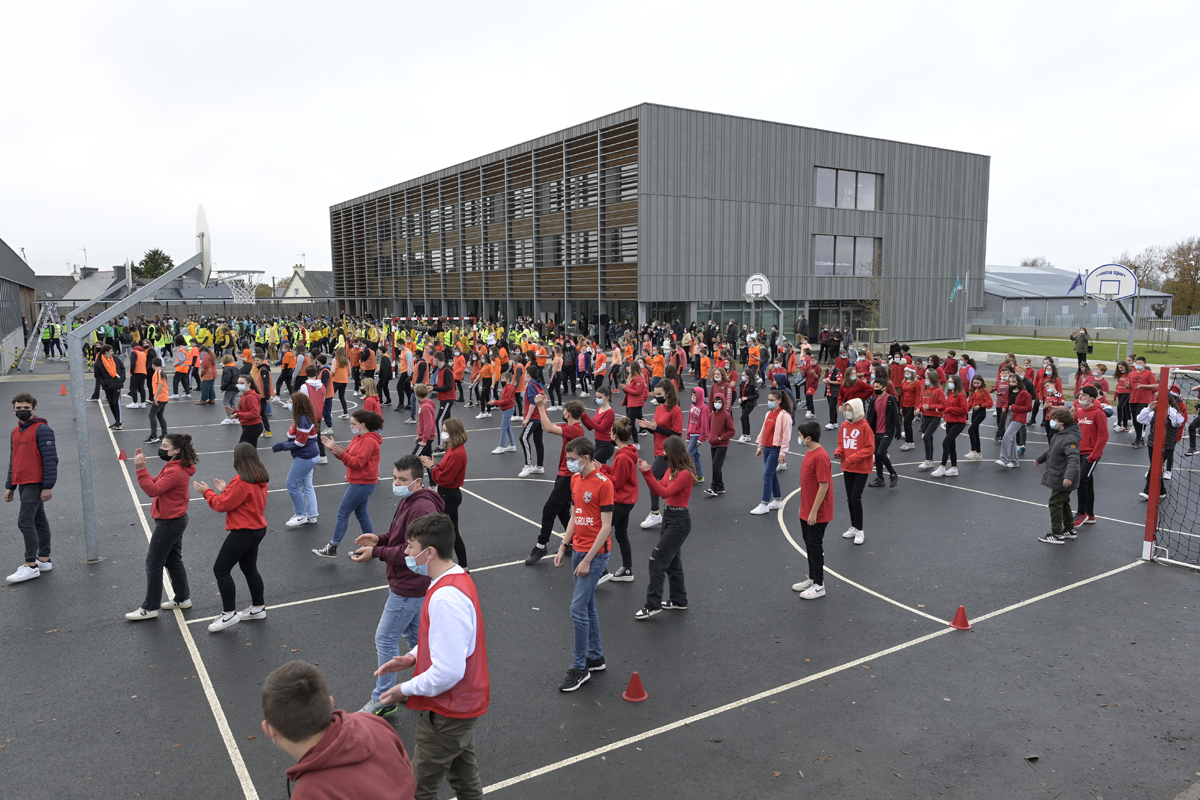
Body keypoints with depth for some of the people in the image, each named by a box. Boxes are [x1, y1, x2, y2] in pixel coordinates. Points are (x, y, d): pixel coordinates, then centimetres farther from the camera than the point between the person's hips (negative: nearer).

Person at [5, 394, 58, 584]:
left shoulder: (42, 430, -12)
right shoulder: (15, 432, 15)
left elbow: (50, 459, -16)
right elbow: (13, 461, 22)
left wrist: (48, 486, -18)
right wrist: (10, 486, 19)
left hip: (36, 484, -8)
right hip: (22, 484, 8)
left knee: (25, 521, -11)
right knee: (38, 520, 13)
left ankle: (31, 566, -6)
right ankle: (44, 560, 20)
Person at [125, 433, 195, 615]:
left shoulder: (175, 472, -24)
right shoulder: (174, 467, 9)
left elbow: (153, 490, -27)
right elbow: (155, 483, 7)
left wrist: (140, 469, -29)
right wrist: (142, 467, -3)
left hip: (169, 523, -11)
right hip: (174, 520, 11)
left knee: (153, 564, -1)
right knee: (174, 561, 19)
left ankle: (150, 608, 9)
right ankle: (182, 598, 30)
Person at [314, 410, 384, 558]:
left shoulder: (368, 441, -19)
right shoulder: (358, 438, 13)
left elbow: (357, 462, -22)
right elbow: (348, 455, 11)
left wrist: (340, 453, -32)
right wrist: (333, 448, -1)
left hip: (362, 484, -10)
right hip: (360, 483, 10)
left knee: (343, 513, -5)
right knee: (362, 514, 15)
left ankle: (332, 548, 3)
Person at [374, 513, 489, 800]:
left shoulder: (445, 599, -32)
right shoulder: (458, 577, 0)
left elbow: (448, 672, -31)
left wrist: (405, 689, -16)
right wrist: (412, 657, 3)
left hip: (447, 712, -9)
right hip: (464, 702, 9)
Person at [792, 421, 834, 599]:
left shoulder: (820, 456, -23)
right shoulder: (809, 453, 7)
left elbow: (824, 486, -24)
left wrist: (813, 512, -21)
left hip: (817, 514, -9)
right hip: (806, 512, 9)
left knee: (815, 547, 2)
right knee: (809, 545, 18)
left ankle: (819, 586, 14)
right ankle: (812, 578, 32)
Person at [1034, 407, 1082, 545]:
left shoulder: (1070, 438, -25)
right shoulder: (1062, 434, 8)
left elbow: (1073, 459, -36)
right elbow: (1053, 450, 26)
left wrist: (1069, 476, -48)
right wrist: (1040, 459, 39)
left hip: (1063, 480, -10)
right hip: (1059, 478, 10)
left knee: (1055, 504, -3)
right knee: (1063, 503, 21)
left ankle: (1057, 535, 4)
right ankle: (1069, 529, 34)